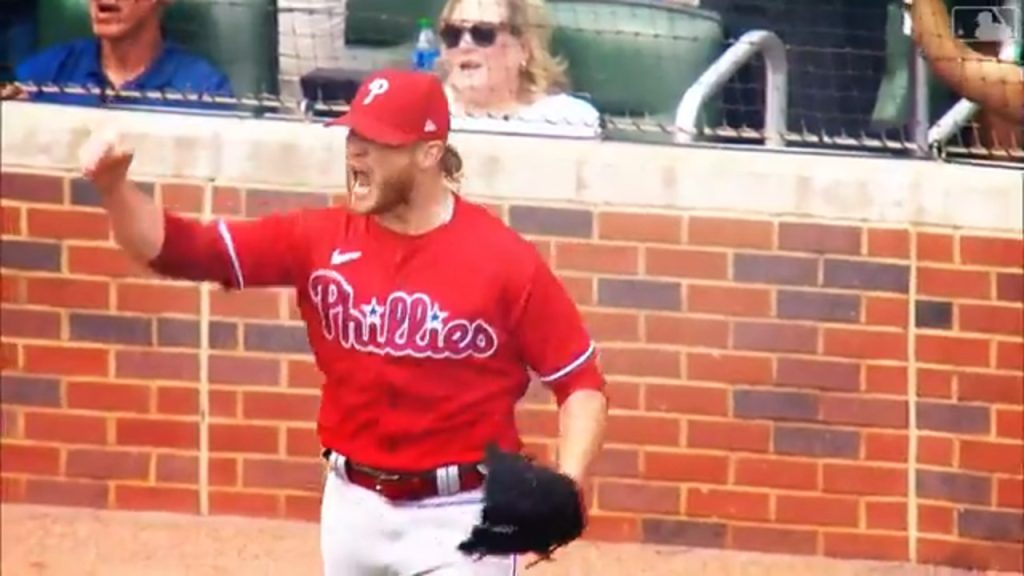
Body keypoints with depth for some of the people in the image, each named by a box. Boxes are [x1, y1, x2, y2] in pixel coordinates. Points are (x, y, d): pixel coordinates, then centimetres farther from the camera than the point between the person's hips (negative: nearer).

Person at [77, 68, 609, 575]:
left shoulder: (503, 261, -12)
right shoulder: (321, 240, -2)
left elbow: (581, 382, -8)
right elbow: (181, 249, -5)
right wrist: (114, 187, -22)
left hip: (459, 517, -5)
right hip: (354, 505, 5)